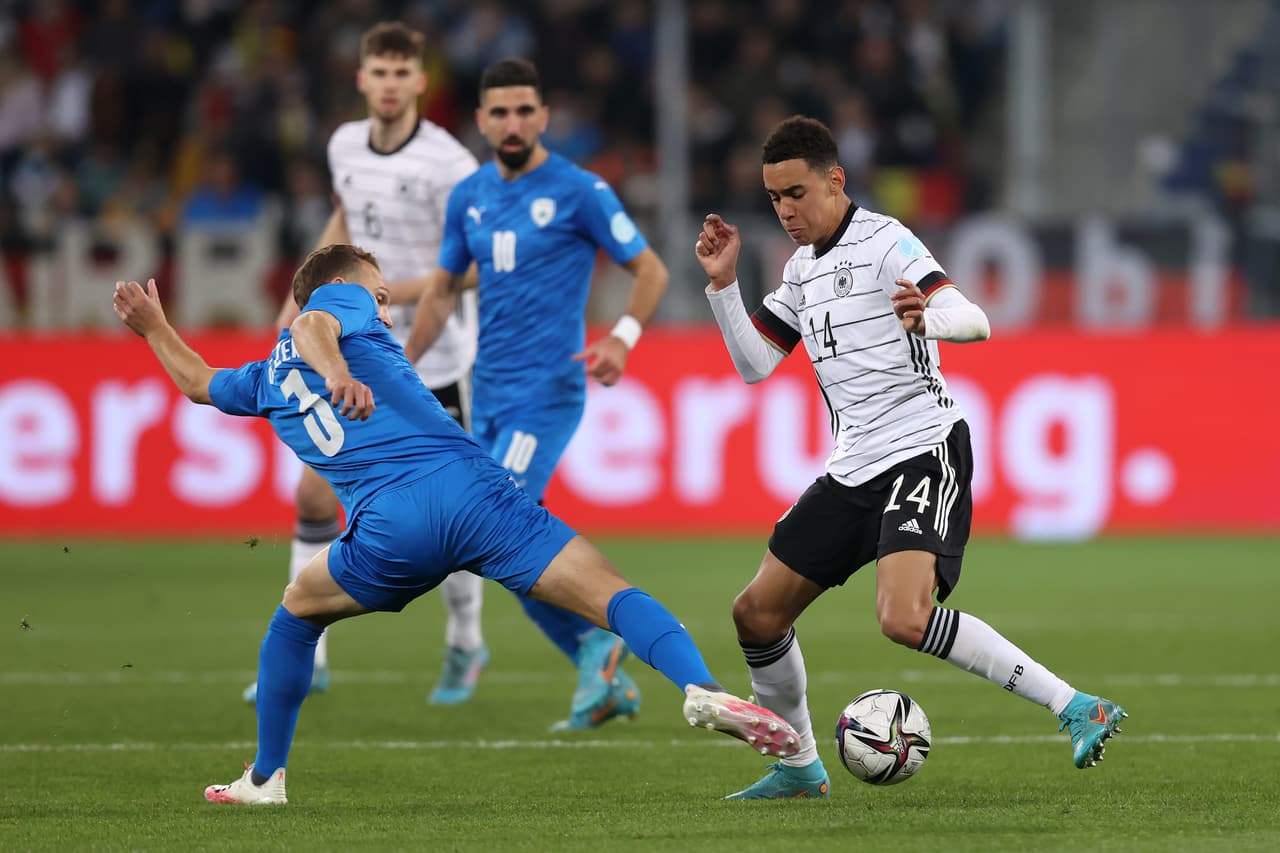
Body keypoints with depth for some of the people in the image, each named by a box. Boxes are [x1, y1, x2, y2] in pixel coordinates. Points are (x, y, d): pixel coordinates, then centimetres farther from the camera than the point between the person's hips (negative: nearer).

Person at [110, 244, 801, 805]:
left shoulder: (267, 380, 30)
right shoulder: (341, 299, 17)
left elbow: (198, 381, 51)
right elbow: (312, 326, -8)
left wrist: (153, 327, 68)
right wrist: (337, 372, -29)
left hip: (388, 527, 4)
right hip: (469, 488, -4)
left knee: (297, 612, 33)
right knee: (612, 594, -11)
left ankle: (265, 778, 33)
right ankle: (699, 687, -38)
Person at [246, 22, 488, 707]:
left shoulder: (449, 165, -17)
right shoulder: (345, 145, 3)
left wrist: (384, 294, -24)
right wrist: (304, 294, 14)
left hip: (434, 361, -5)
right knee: (314, 496, -2)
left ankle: (465, 644, 24)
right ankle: (305, 657, 6)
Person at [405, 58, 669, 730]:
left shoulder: (579, 192, -8)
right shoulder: (468, 197, 10)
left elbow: (651, 269, -4)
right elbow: (444, 289, 21)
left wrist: (622, 337, -20)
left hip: (547, 392, -7)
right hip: (489, 393, 7)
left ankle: (596, 641, -2)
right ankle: (608, 680, 16)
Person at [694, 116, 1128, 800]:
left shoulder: (884, 241, -11)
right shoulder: (803, 267, 15)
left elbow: (974, 322, -24)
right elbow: (754, 365, 19)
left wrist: (927, 318, -47)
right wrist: (723, 284, 6)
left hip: (923, 454, -9)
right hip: (853, 469, 9)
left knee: (904, 620, -29)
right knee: (758, 613, 8)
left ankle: (1075, 708, -24)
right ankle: (800, 768, 25)